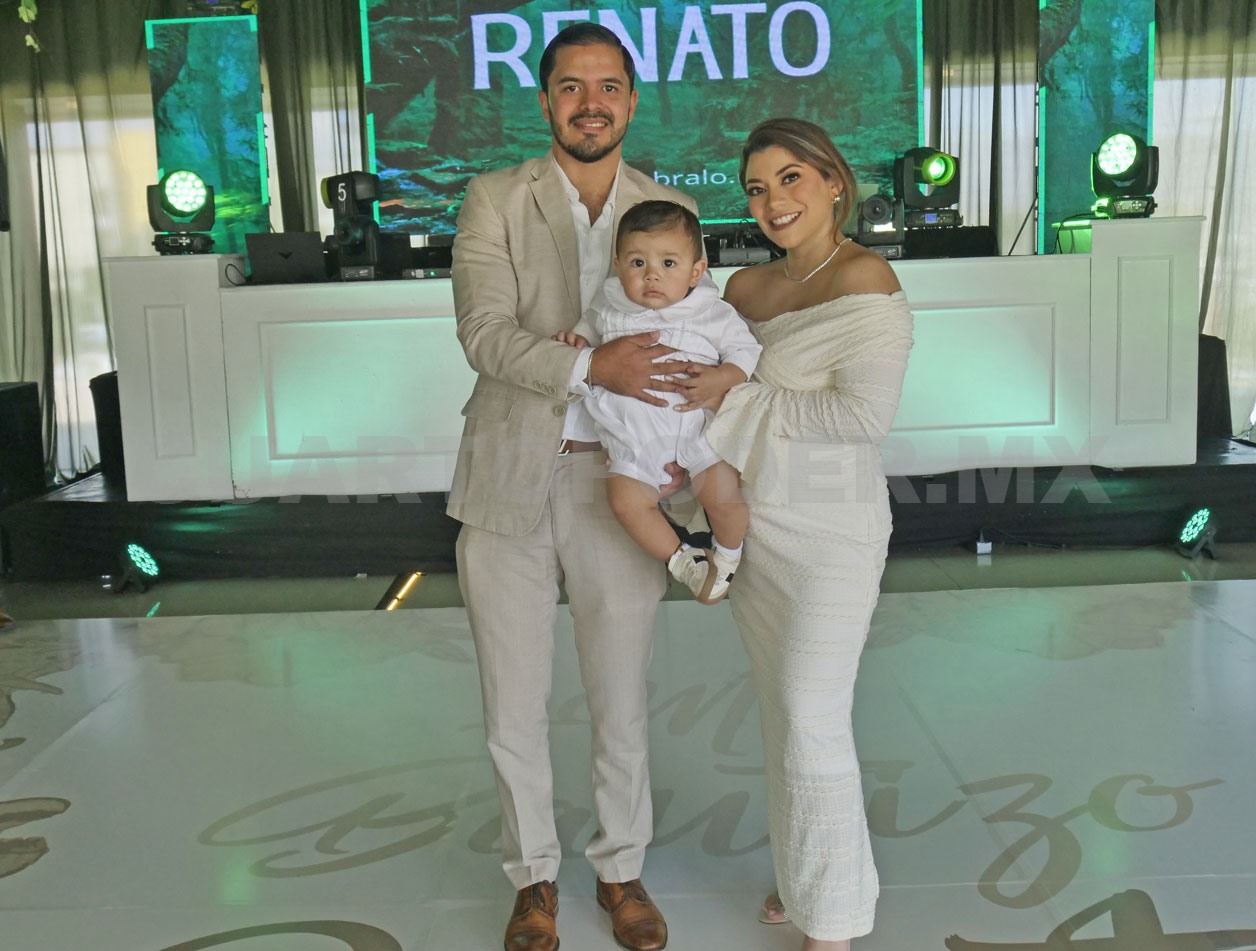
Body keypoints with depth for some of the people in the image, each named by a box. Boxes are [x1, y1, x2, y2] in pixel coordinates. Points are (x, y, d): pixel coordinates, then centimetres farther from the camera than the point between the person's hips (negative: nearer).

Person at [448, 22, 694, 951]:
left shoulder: (670, 209, 4)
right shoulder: (494, 200, -1)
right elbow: (485, 334, -13)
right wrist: (591, 367, -28)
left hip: (617, 486, 1)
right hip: (509, 482, -1)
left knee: (621, 701, 13)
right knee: (515, 706, 12)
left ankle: (622, 870, 36)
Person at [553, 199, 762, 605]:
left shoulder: (712, 312, -7)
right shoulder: (610, 304, 2)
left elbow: (745, 351, -2)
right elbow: (593, 324, 24)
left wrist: (718, 378, -19)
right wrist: (578, 339, 4)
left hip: (698, 424, -3)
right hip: (636, 434, 3)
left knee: (721, 495, -14)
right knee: (625, 500, -8)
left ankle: (726, 555, 19)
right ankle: (680, 559, 16)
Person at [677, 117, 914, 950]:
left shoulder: (863, 276, -13)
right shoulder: (746, 289, 8)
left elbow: (867, 411, -23)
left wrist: (736, 398, -17)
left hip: (832, 529, -7)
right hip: (755, 522, 7)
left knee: (812, 720, -3)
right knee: (782, 710, 16)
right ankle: (803, 874, 36)